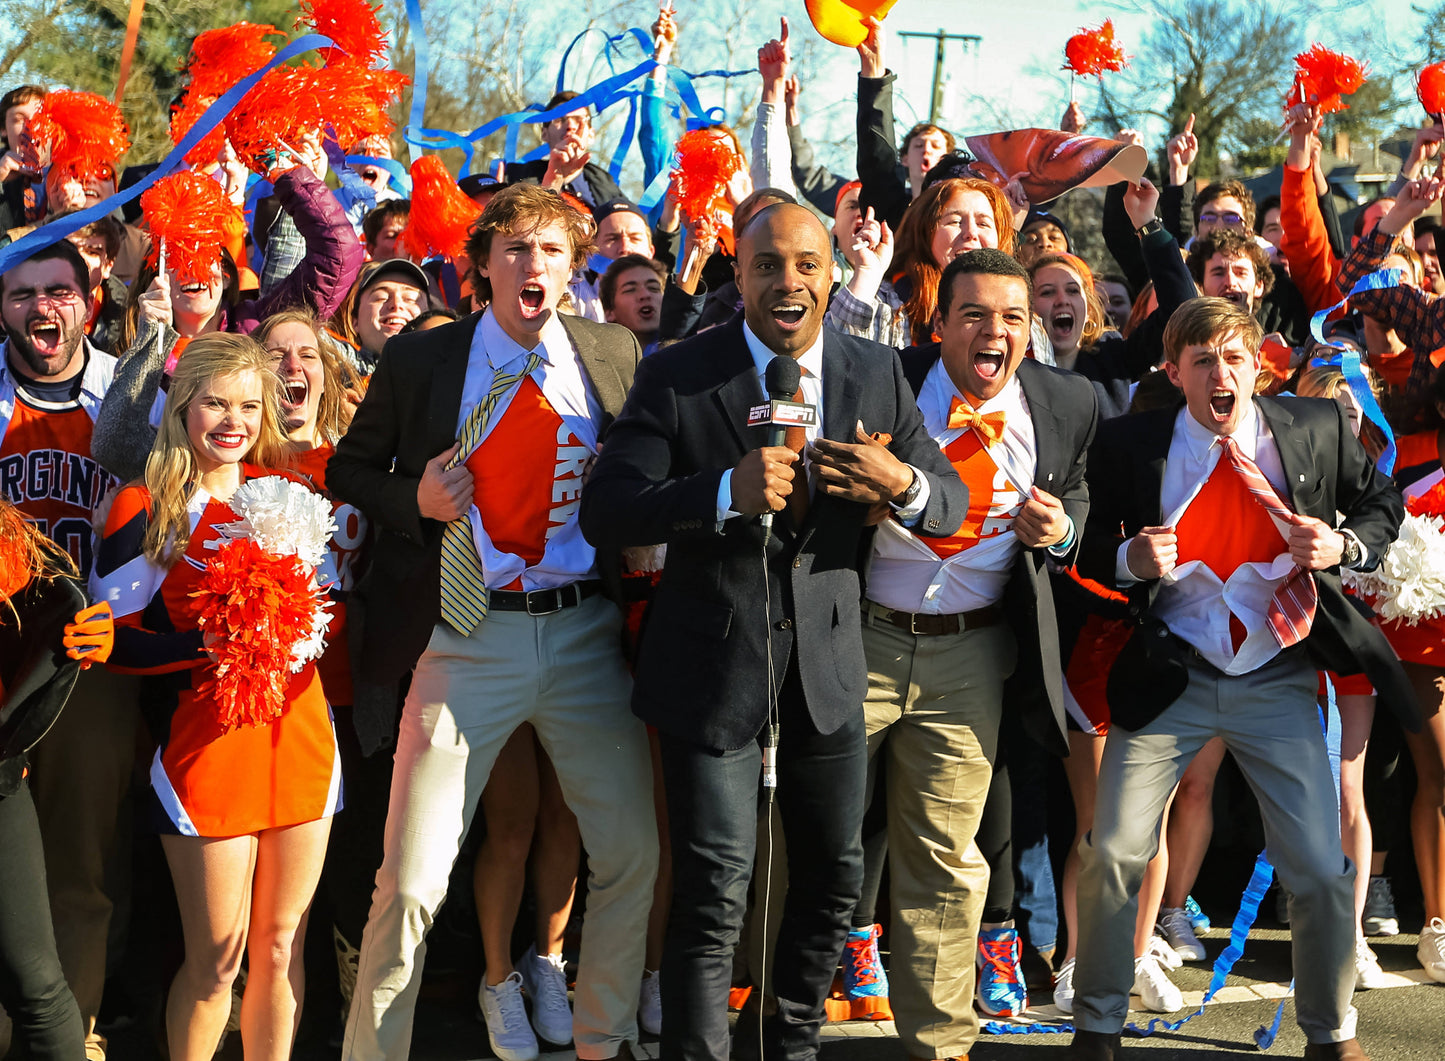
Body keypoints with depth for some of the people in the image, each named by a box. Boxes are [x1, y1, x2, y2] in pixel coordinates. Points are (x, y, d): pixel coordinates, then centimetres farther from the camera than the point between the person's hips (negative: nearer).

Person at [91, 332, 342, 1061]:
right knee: (217, 959, 1)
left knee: (282, 947, 10)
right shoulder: (144, 510, -4)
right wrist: (202, 645, -21)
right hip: (206, 744, -4)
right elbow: (112, 639, -6)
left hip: (299, 731, 4)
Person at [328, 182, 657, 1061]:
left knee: (633, 853, 10)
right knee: (413, 881, -5)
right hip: (467, 638, -3)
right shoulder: (420, 361, -1)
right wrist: (413, 502, -8)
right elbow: (349, 469, 10)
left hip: (587, 633, 3)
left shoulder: (615, 357, 4)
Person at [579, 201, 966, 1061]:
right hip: (715, 666, -4)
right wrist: (728, 494, -31)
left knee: (836, 876, 17)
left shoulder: (879, 375, 3)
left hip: (830, 662, 4)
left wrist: (904, 484, -20)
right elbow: (605, 513, -16)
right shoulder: (677, 377, -8)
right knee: (714, 895, -4)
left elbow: (953, 506, 4)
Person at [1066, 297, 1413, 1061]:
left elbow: (1383, 503, 12)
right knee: (1113, 853, -6)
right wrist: (1131, 560, -17)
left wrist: (1343, 545, -9)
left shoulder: (1315, 430, -2)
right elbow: (1092, 550, 5)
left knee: (1321, 869, 0)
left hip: (1276, 680, 1)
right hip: (1170, 677, 0)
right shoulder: (1131, 445, -5)